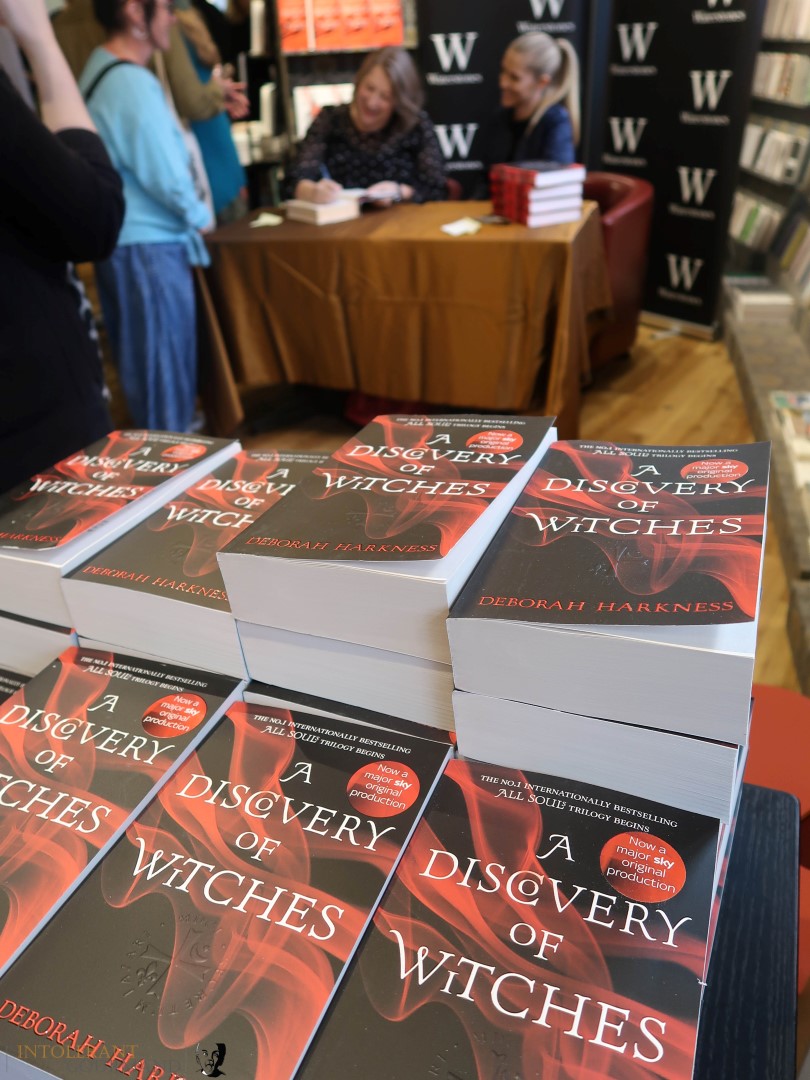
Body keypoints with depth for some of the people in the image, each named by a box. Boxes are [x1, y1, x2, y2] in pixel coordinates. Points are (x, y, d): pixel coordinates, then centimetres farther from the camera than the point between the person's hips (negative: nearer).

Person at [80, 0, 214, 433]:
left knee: (140, 364, 16)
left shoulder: (97, 71, 14)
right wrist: (199, 216, -1)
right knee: (166, 366, 0)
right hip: (148, 246, -9)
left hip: (119, 240, 10)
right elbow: (165, 174, -18)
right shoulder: (133, 82, -15)